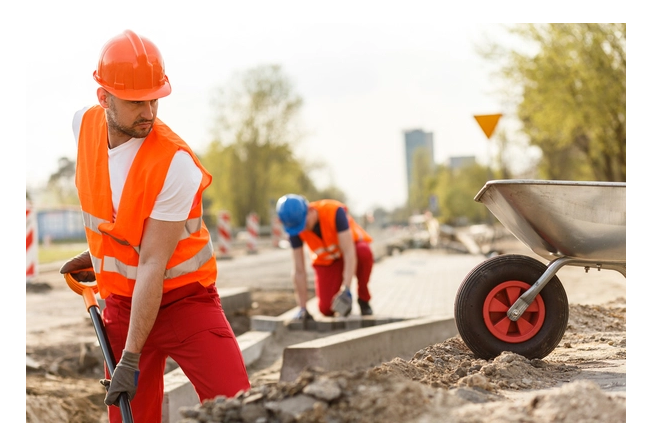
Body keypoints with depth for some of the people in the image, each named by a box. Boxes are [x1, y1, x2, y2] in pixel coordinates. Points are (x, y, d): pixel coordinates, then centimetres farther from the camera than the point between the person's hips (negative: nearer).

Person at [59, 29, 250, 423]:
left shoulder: (175, 163, -23)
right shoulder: (85, 125, -4)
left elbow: (152, 266, -24)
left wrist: (131, 358, -23)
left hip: (184, 299, -5)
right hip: (121, 300, 5)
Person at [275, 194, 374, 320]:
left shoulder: (335, 211, -35)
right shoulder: (296, 230, -24)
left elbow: (349, 253, -38)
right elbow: (299, 271, -20)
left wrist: (346, 290, -46)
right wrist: (302, 308, -20)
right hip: (327, 260, 2)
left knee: (364, 253, -39)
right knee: (327, 309, -18)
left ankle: (363, 299, -15)